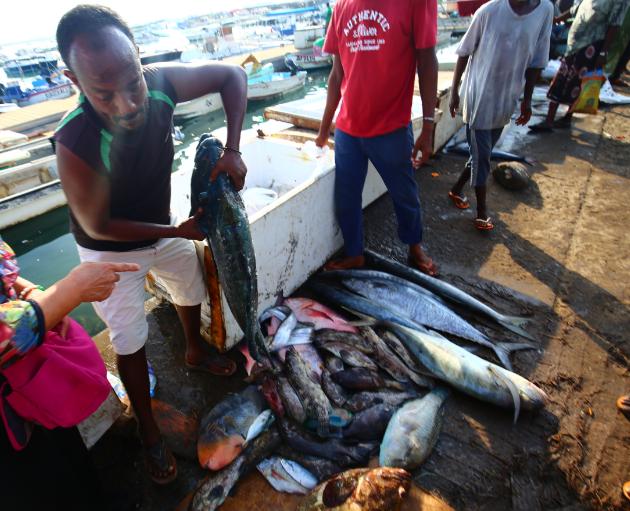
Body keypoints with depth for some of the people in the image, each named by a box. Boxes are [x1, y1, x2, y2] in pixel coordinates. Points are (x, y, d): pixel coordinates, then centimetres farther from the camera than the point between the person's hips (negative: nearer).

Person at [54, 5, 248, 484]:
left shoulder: (161, 82, -26)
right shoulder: (76, 143, -37)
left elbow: (234, 75, -14)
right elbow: (98, 226, -25)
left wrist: (232, 149, -25)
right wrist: (177, 231, -23)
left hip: (163, 228, 5)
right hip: (111, 251, -5)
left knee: (192, 289, 24)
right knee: (130, 341, 5)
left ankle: (196, 352, 58)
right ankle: (149, 430, 32)